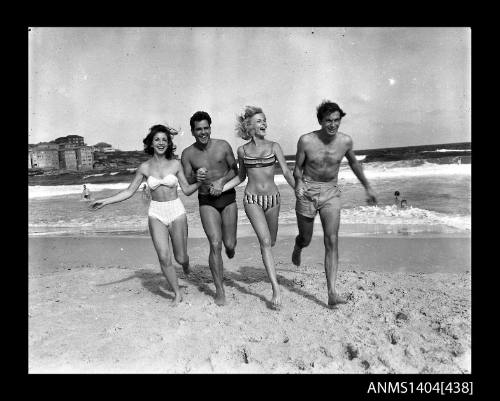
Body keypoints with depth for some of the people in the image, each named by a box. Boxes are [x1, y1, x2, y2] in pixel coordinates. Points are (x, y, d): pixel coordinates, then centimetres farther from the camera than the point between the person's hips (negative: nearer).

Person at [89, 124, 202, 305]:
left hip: (177, 212, 0)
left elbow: (187, 190, 2)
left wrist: (201, 181, -14)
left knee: (180, 258, 4)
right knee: (164, 257, -9)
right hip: (156, 214, 1)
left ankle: (185, 262, 43)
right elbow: (129, 191, 6)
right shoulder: (145, 167, 0)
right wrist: (105, 201, 0)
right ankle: (177, 293, 12)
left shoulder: (175, 164, -2)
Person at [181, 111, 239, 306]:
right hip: (207, 202, -1)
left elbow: (235, 170, 6)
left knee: (229, 244, 3)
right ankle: (219, 290, 4)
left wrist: (221, 182, -13)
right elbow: (186, 184, 1)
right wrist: (195, 177, -22)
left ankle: (229, 246, 44)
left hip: (228, 197, 1)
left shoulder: (223, 146, -3)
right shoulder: (188, 154, -2)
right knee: (215, 245, -10)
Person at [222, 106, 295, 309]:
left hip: (272, 198, 2)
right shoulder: (242, 150, 2)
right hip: (252, 199, -1)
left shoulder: (274, 146, 0)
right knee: (265, 241, -15)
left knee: (271, 241, 14)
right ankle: (276, 288, -13)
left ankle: (269, 265, 51)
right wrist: (221, 188, 3)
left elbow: (286, 172, -2)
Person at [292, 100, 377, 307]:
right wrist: (298, 182, -26)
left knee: (332, 241, -11)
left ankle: (332, 293, -9)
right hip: (307, 192, -1)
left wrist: (367, 187, 18)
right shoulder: (306, 141, -12)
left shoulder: (345, 141, -5)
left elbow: (353, 163, 13)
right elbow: (297, 168, -3)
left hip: (331, 193, 1)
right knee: (306, 239, 12)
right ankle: (298, 247, 53)